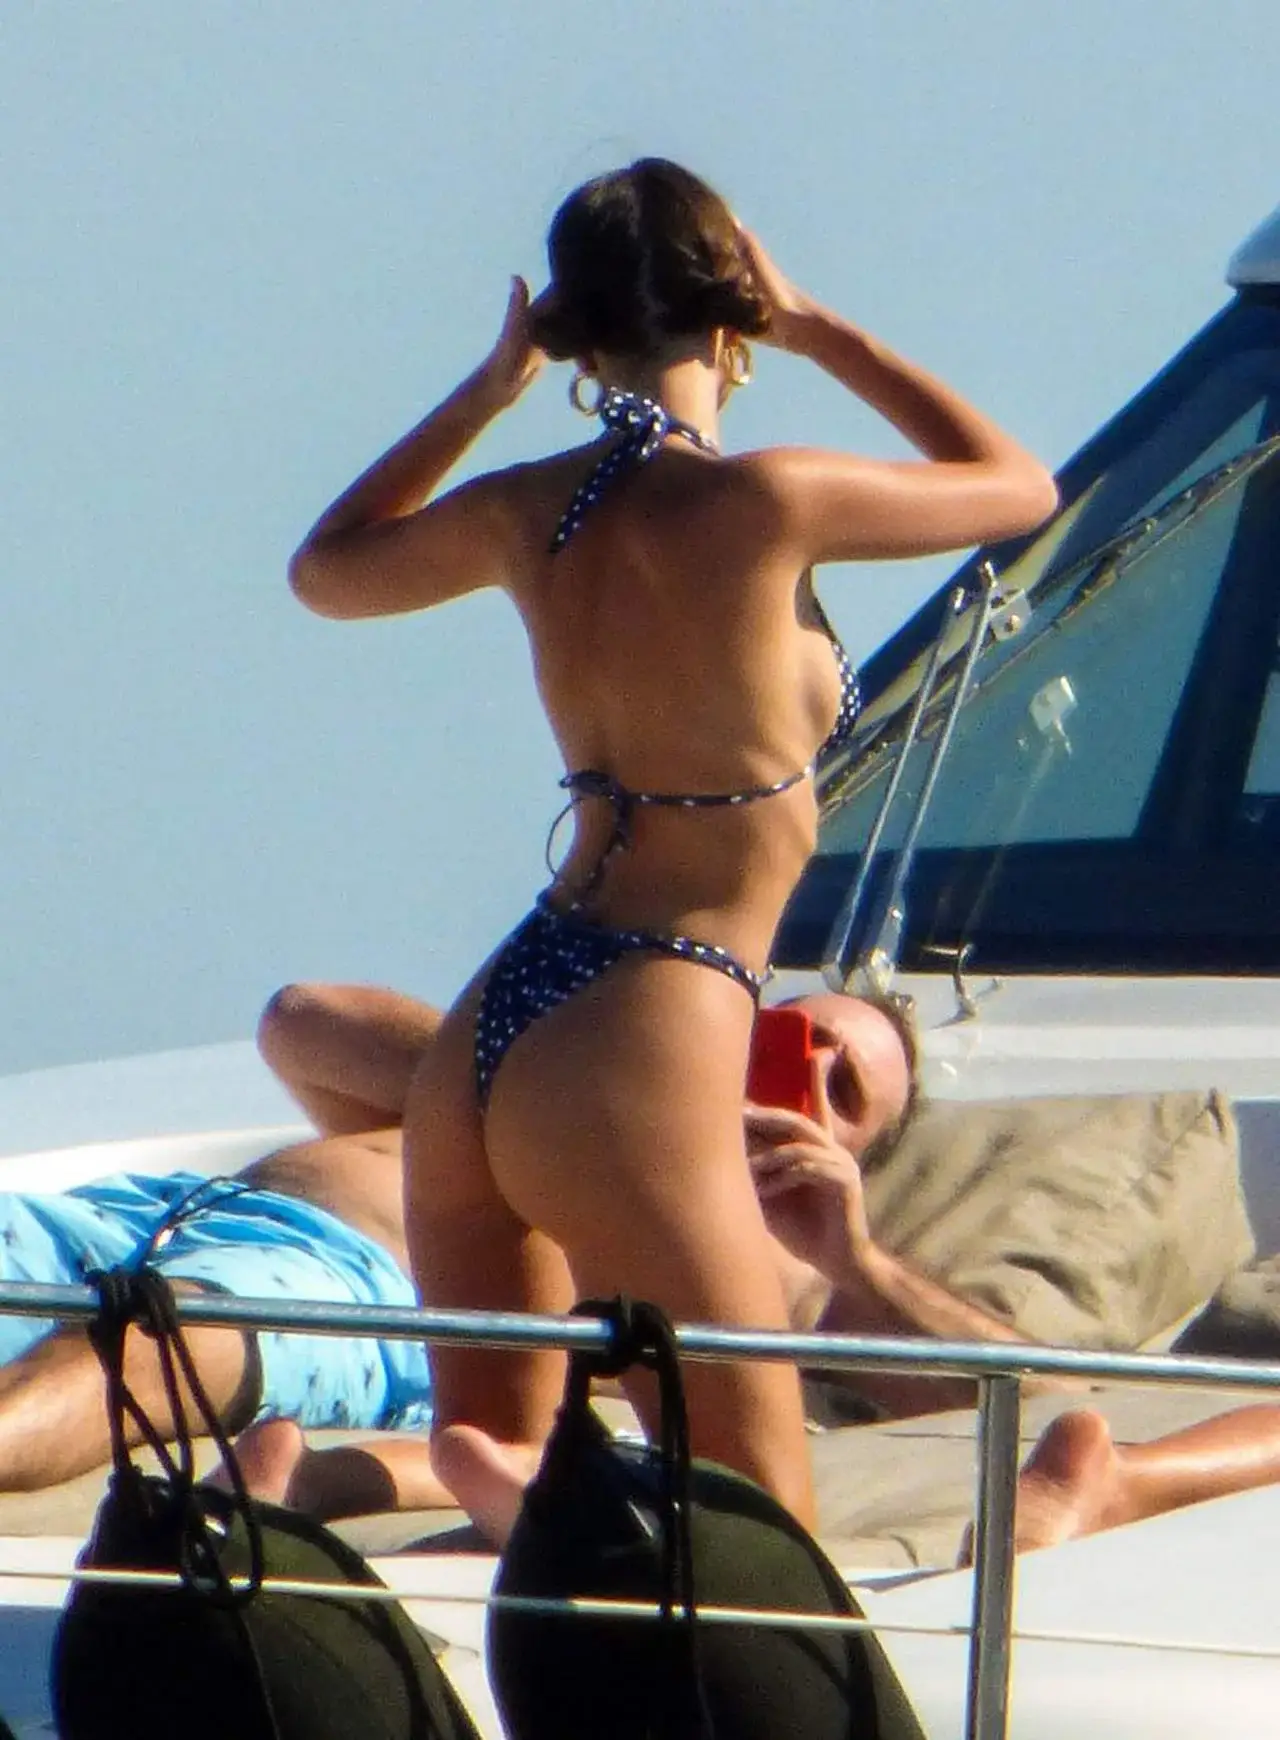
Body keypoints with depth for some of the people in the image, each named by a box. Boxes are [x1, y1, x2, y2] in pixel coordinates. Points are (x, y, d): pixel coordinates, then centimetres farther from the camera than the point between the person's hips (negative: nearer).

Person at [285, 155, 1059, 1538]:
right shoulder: (757, 503, -13)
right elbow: (1019, 487, 5)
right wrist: (817, 333, 11)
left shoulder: (525, 513, 4)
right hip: (642, 1058, -7)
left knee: (492, 1448, 21)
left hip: (487, 1037, 7)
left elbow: (325, 570, 27)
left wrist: (486, 390, 26)